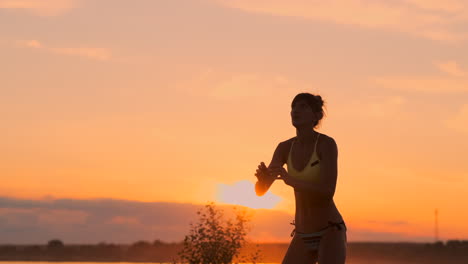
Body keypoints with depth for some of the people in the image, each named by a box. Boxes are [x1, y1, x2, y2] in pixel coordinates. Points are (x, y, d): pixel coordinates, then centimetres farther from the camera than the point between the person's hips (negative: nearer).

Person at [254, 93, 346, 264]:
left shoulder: (328, 143, -17)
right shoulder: (285, 147, 2)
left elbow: (328, 192, -27)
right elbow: (260, 190, -4)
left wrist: (291, 180, -43)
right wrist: (262, 177, -30)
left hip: (331, 234, -6)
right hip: (304, 238, 6)